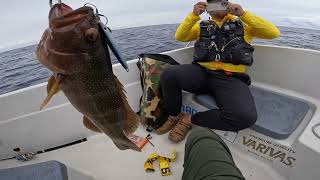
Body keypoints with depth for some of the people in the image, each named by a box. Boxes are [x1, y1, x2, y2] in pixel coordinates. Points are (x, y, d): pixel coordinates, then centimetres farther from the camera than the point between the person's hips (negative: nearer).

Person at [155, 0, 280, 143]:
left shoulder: (243, 24, 19)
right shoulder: (202, 26, 22)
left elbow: (274, 33, 7)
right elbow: (180, 37, 9)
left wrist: (243, 14, -1)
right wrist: (194, 15, -4)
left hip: (230, 78, 0)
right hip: (202, 73, 1)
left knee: (246, 116, -30)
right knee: (169, 75, -28)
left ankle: (189, 120, -10)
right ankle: (174, 116, -2)